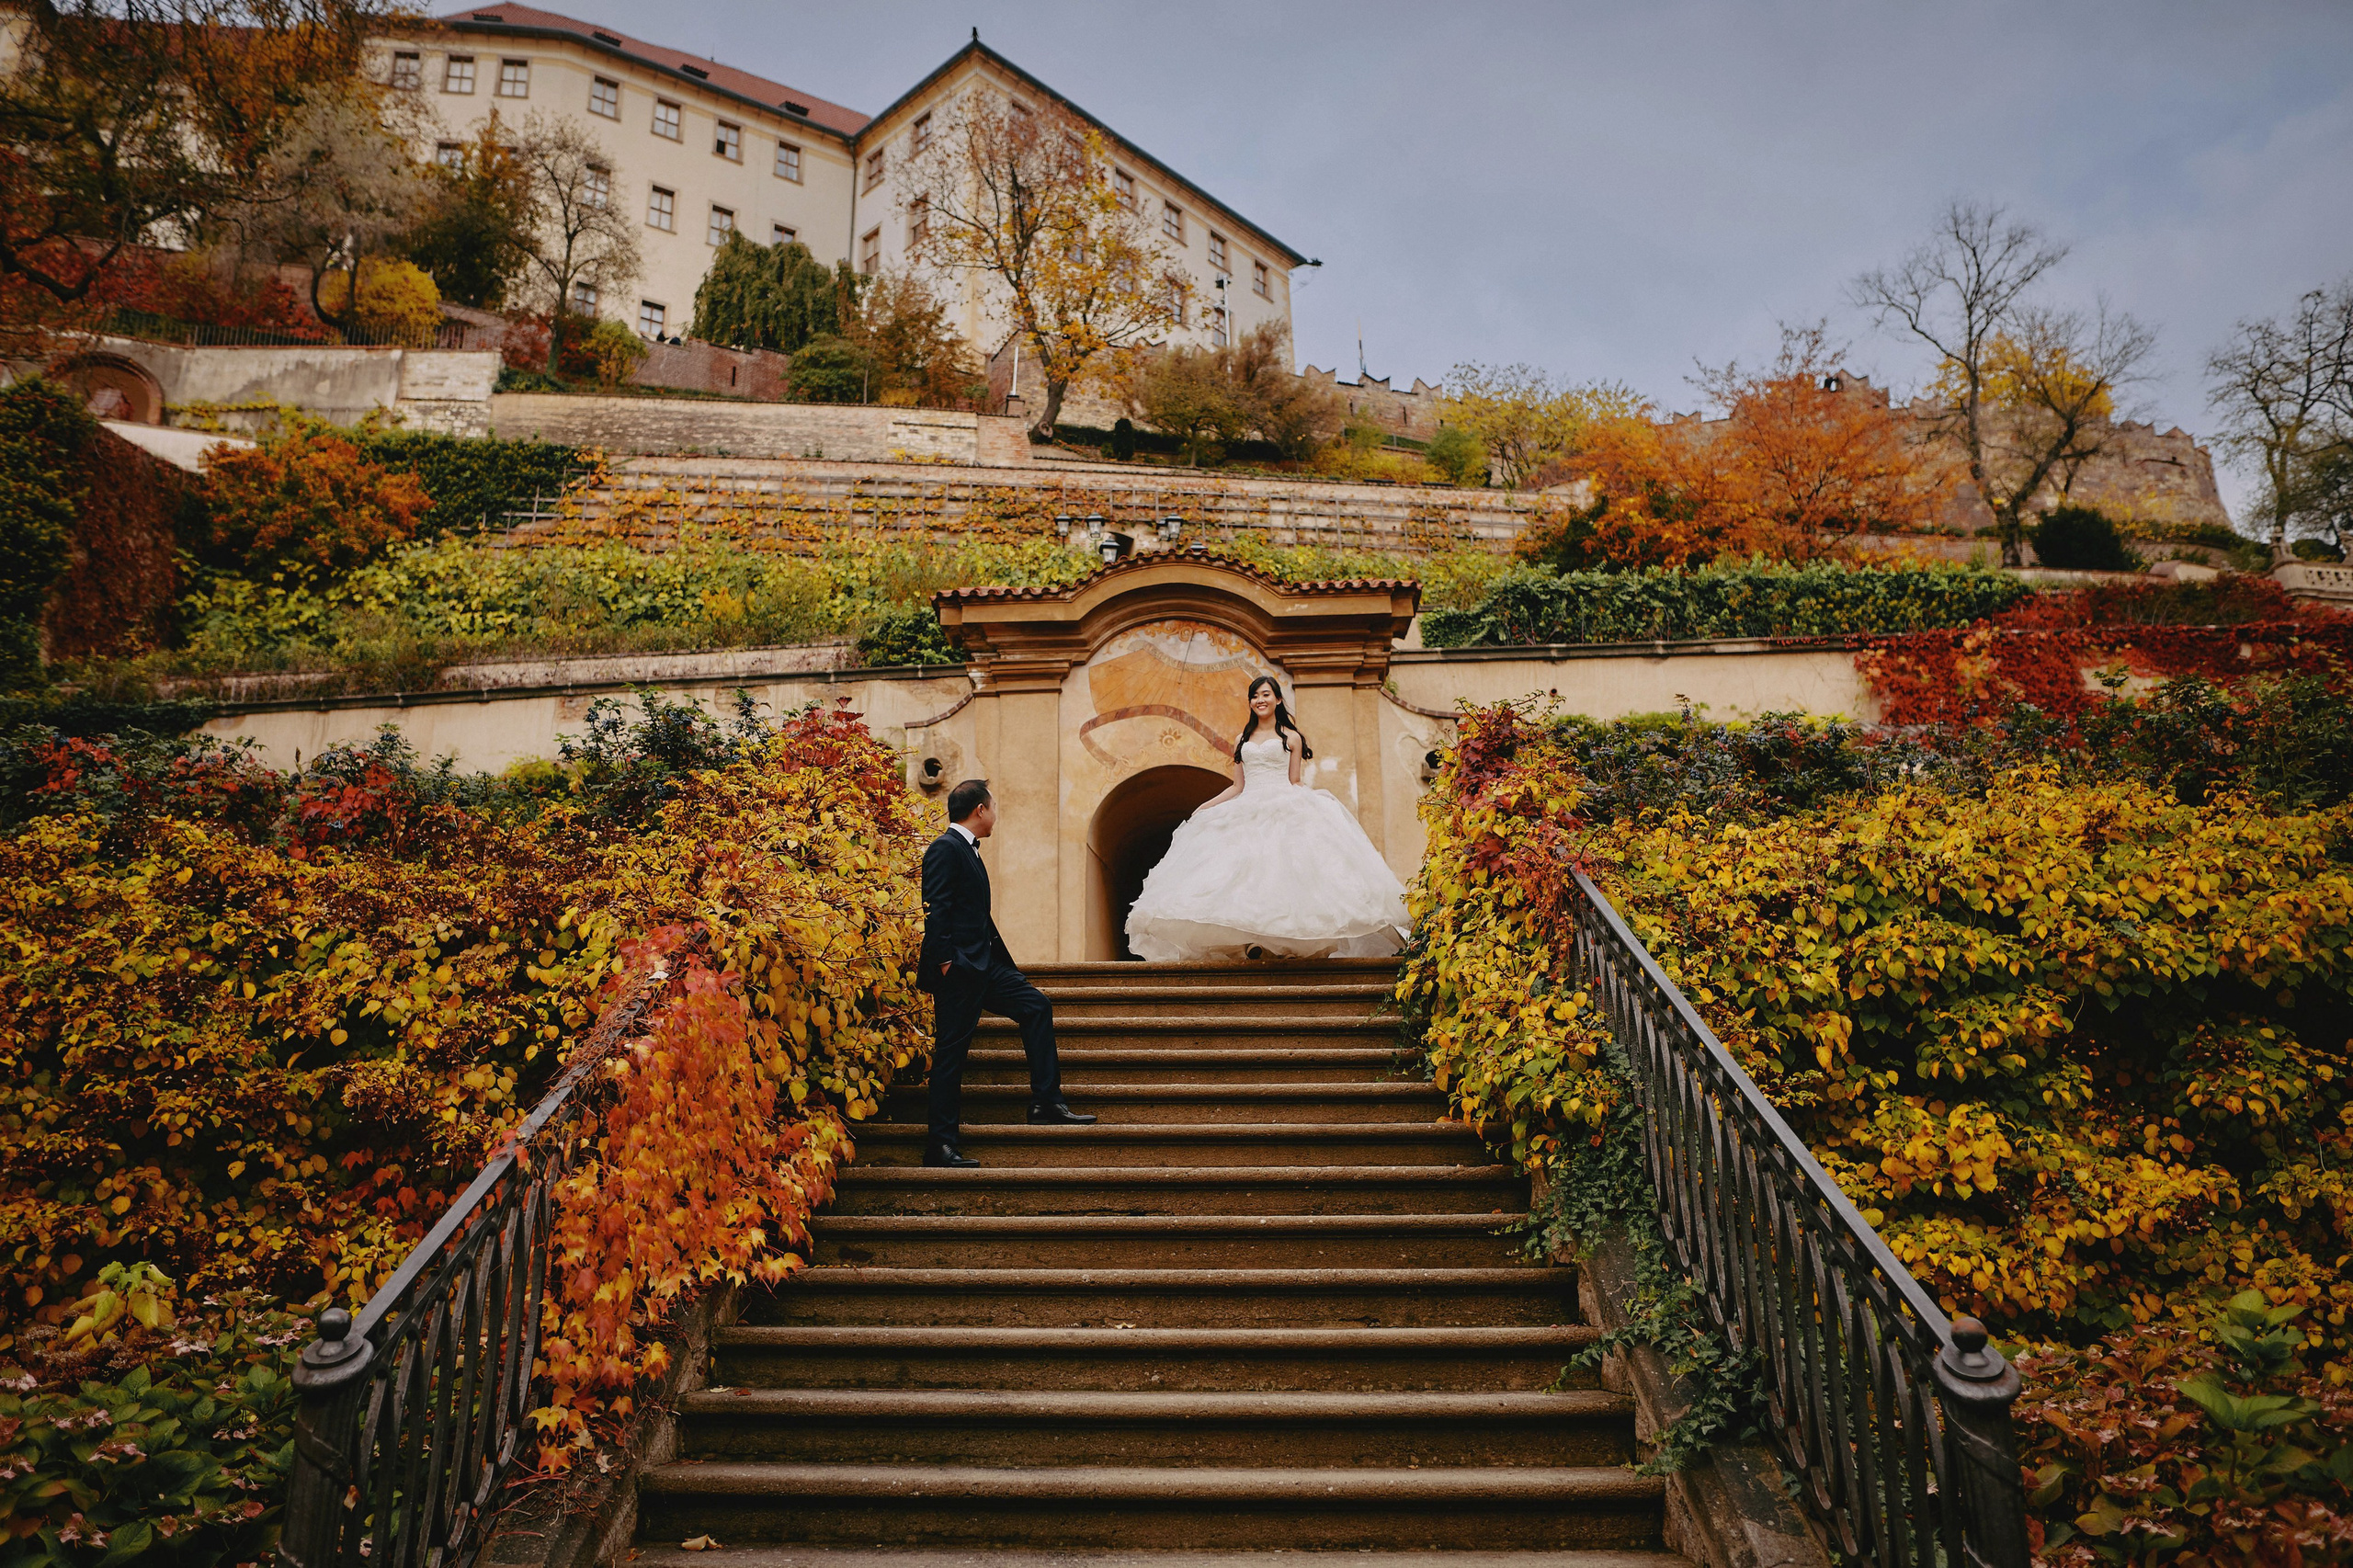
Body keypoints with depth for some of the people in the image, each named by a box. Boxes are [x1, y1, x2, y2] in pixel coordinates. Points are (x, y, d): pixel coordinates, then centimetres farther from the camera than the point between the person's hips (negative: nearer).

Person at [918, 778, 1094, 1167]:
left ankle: (1046, 1103, 8)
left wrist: (1005, 963, 22)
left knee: (1035, 1006, 7)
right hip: (957, 967, -10)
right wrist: (945, 961, -24)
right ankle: (941, 1145, -3)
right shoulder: (946, 848, -10)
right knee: (951, 1051, -7)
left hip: (982, 963, 10)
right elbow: (936, 910, -18)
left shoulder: (968, 850, 20)